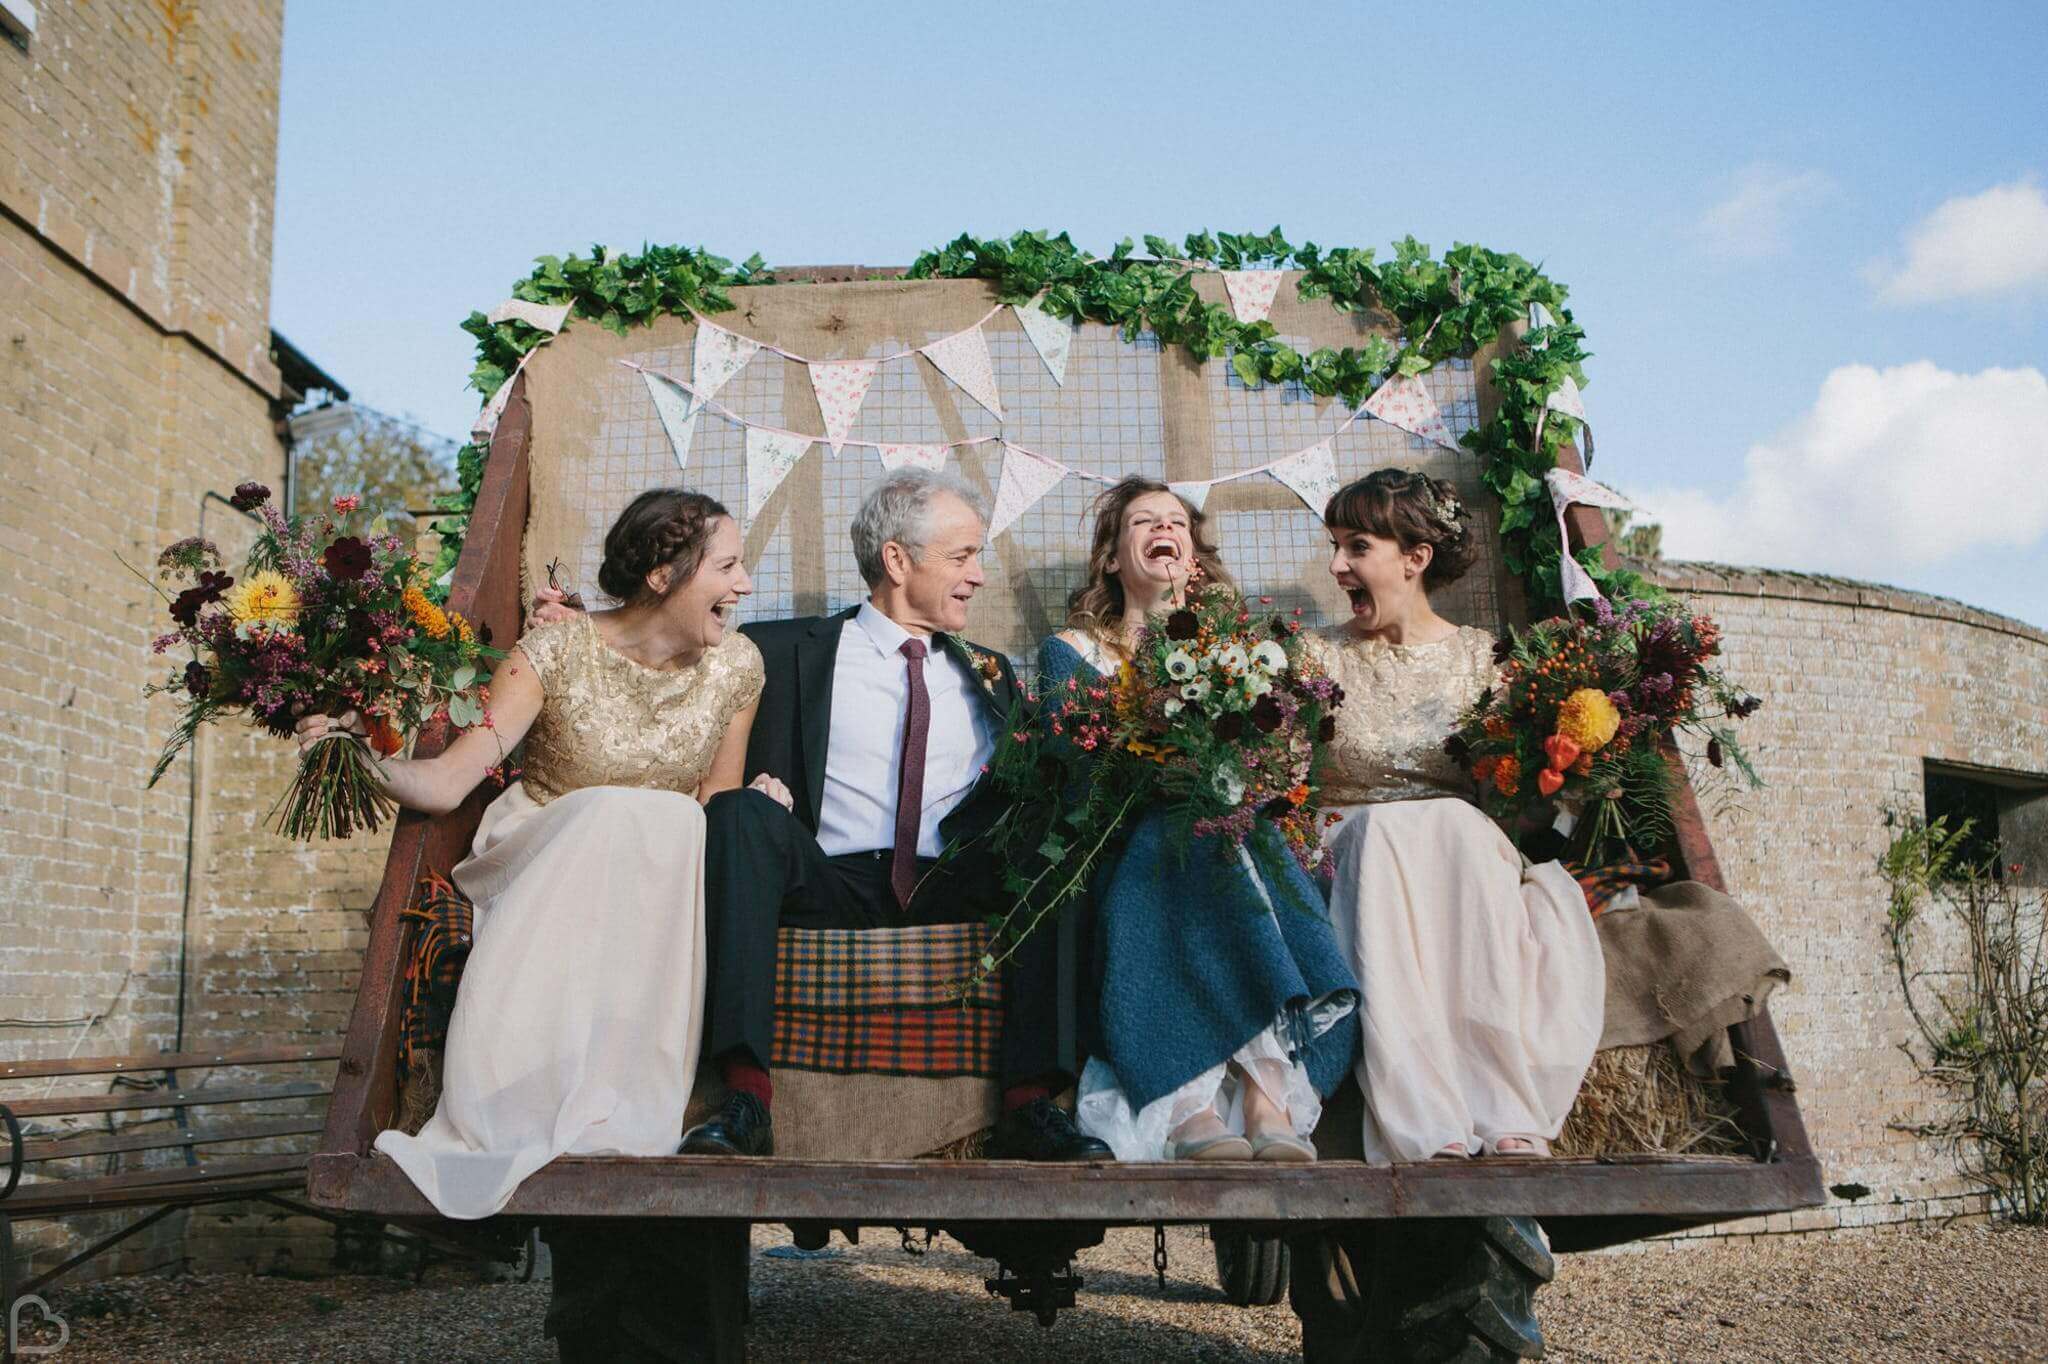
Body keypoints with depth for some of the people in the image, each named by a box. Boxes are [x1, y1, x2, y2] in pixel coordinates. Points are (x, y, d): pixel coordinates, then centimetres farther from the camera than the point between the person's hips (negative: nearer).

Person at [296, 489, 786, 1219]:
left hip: (662, 882, 3)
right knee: (627, 816, -34)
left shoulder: (736, 665, 0)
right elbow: (446, 783, -14)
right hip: (541, 854, -2)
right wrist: (362, 756, -31)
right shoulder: (558, 653, -10)